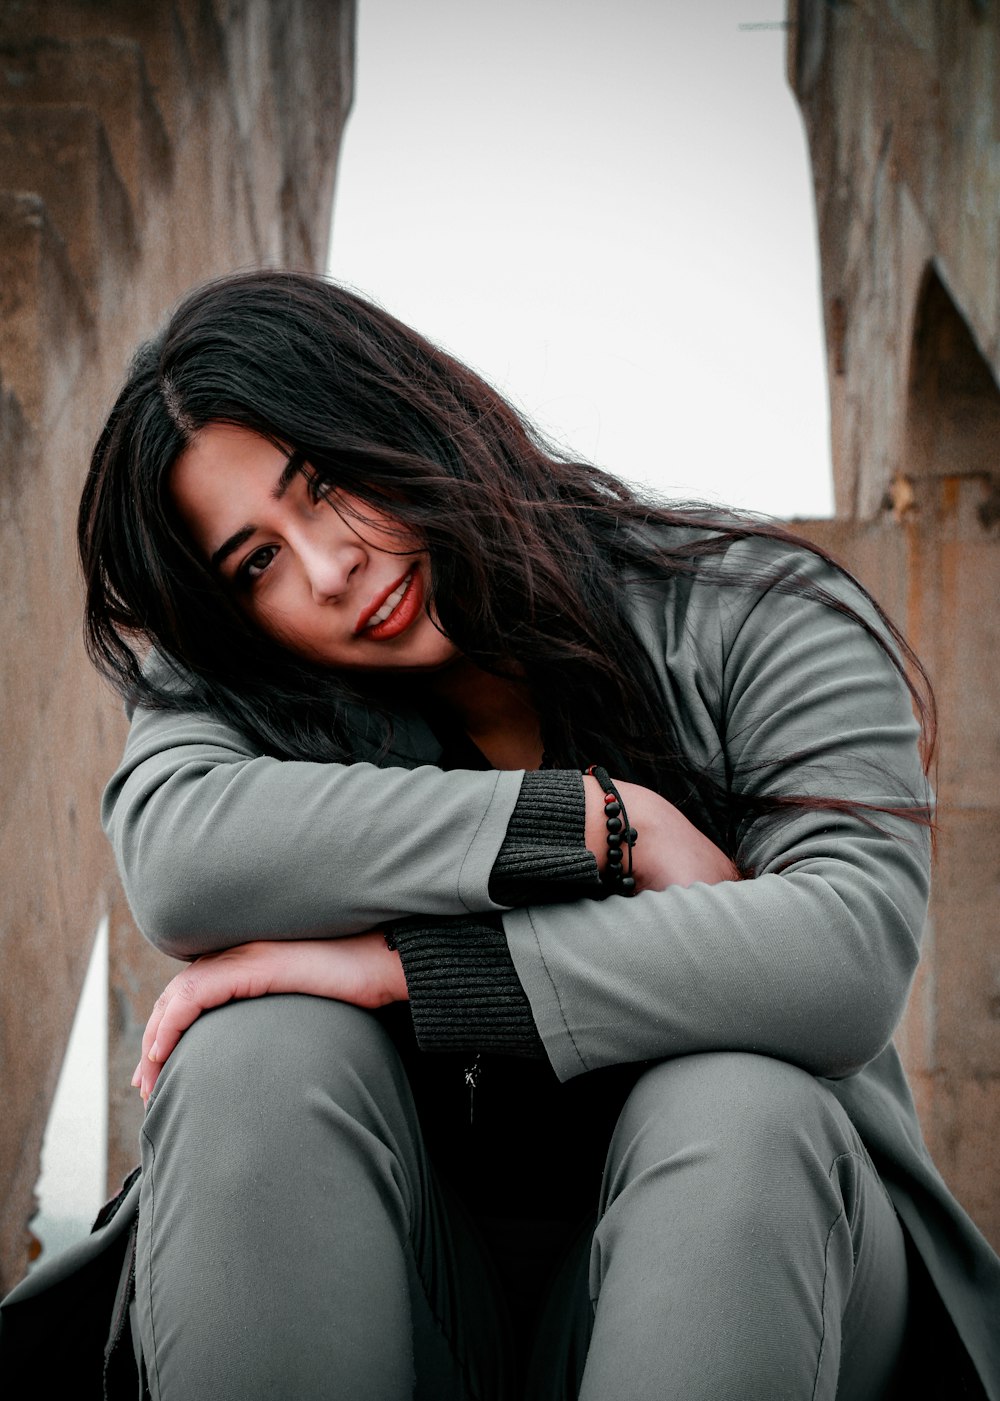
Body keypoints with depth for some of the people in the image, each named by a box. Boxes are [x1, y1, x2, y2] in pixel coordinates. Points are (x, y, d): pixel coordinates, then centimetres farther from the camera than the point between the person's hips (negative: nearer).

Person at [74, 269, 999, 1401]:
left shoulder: (752, 618, -6)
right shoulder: (250, 696, 1)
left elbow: (851, 951, -24)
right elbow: (174, 862, -24)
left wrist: (395, 963, -24)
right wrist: (605, 822, -22)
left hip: (737, 1256, -1)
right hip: (403, 1302, 2)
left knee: (734, 1102, -34)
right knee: (259, 1047, -27)